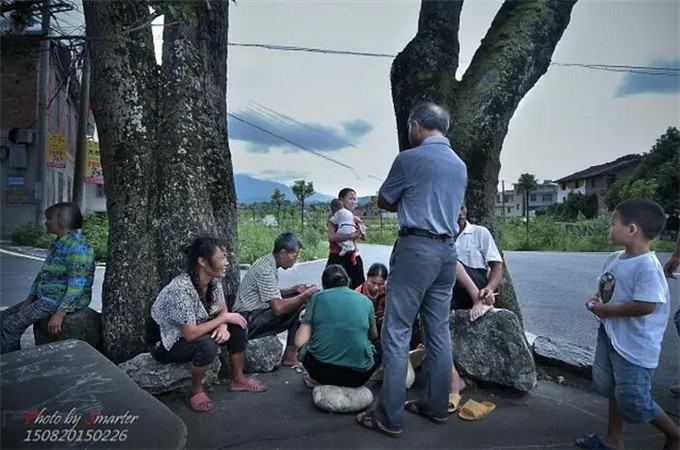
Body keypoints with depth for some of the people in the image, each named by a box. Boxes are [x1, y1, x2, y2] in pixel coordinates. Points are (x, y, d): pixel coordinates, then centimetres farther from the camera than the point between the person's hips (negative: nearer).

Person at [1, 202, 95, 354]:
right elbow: (43, 273, 18)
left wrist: (60, 313, -27)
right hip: (46, 297, 10)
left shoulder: (76, 246, -20)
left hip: (64, 300, -10)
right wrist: (30, 298, 8)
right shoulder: (58, 243, 13)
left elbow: (77, 286, -25)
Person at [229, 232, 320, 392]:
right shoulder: (265, 270, -22)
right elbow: (278, 308, -25)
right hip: (247, 319, -10)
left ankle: (290, 355, 11)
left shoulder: (269, 263, 7)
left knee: (300, 304, 7)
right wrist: (305, 295, -15)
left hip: (260, 315, 10)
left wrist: (294, 290, 5)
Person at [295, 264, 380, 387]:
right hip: (357, 376, 0)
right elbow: (373, 336, 25)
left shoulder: (317, 297, 3)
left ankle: (318, 379, 9)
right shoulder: (365, 301, 7)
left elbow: (300, 342, -2)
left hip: (320, 370, 1)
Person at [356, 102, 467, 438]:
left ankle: (389, 417, 2)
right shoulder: (460, 165, 15)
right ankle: (436, 406, 23)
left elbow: (383, 202, 4)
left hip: (416, 248, -8)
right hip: (448, 250, 8)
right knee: (439, 331, 13)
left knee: (397, 332, -3)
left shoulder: (409, 159, -7)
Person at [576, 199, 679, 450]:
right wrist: (596, 301, -5)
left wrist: (605, 310, -20)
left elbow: (645, 306, -31)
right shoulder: (614, 259, 3)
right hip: (611, 336, 9)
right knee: (614, 389, 21)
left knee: (633, 401, 1)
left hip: (635, 344, -9)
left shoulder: (647, 266, -25)